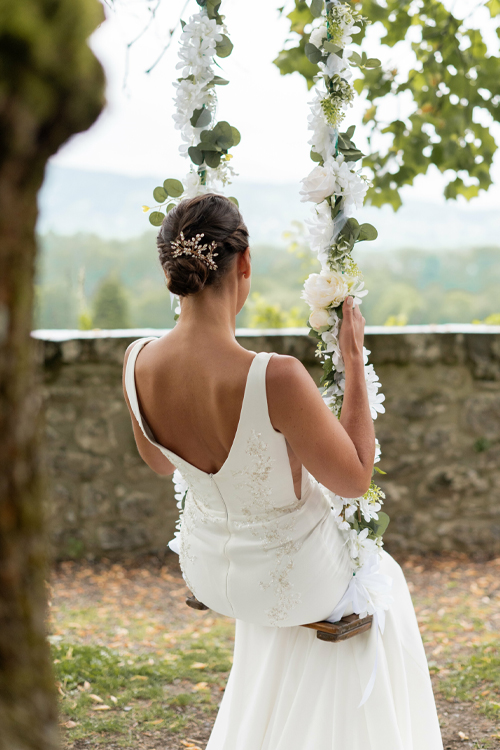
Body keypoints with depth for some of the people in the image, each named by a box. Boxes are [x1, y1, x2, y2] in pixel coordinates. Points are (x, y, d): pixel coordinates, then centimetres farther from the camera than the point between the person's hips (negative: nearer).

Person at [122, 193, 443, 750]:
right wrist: (353, 357, -18)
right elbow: (355, 480, -22)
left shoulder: (137, 363, -20)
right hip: (293, 581, -5)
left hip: (208, 571, 5)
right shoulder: (275, 378, -37)